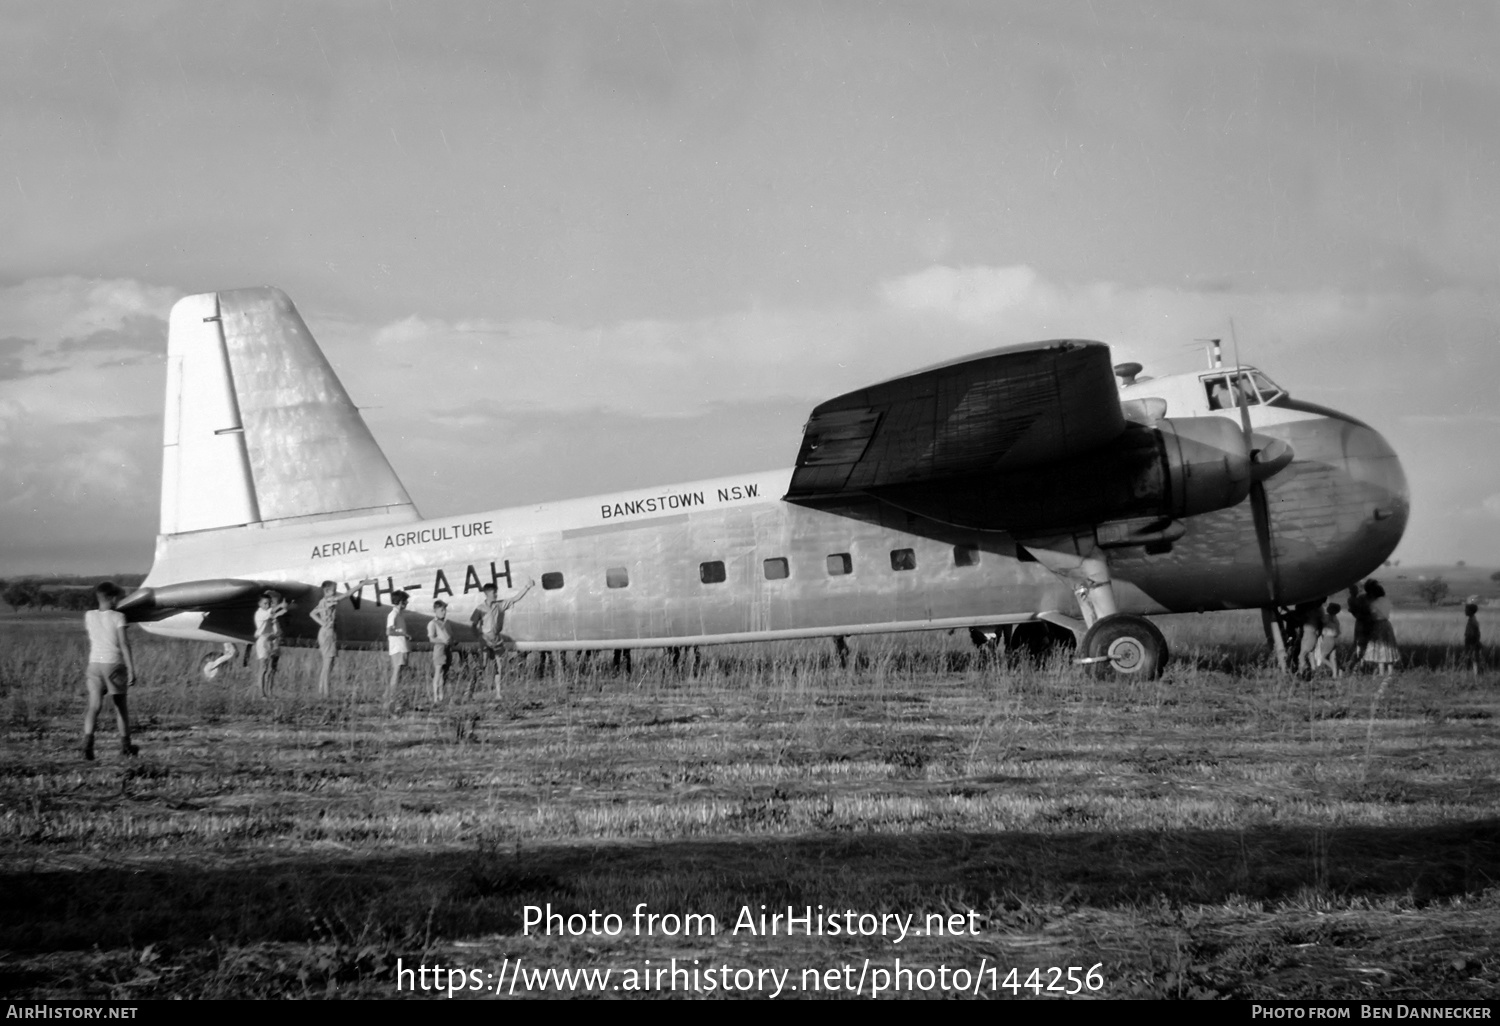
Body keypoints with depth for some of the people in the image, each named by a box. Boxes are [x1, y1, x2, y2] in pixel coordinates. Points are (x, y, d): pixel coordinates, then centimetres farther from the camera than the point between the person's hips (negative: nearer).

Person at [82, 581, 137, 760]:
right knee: (121, 706, 14)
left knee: (94, 706, -8)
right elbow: (124, 644, -13)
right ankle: (125, 746, 24)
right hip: (114, 665, -2)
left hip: (95, 664, 2)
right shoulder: (117, 617, -7)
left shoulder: (89, 616, 5)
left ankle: (88, 741, -30)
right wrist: (131, 669, -13)